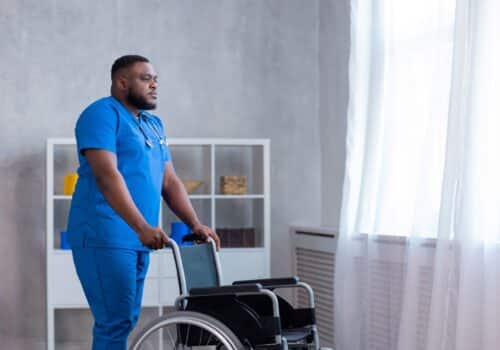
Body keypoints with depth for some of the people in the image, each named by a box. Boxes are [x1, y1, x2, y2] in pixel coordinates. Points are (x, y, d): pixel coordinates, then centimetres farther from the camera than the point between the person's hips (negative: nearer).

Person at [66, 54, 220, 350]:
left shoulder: (153, 124, 19)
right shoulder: (103, 114, -7)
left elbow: (170, 181, 19)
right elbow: (107, 175, -20)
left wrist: (195, 224, 6)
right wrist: (142, 227, -28)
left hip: (138, 239, 9)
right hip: (104, 236, -9)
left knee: (126, 320, 11)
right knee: (116, 321, -10)